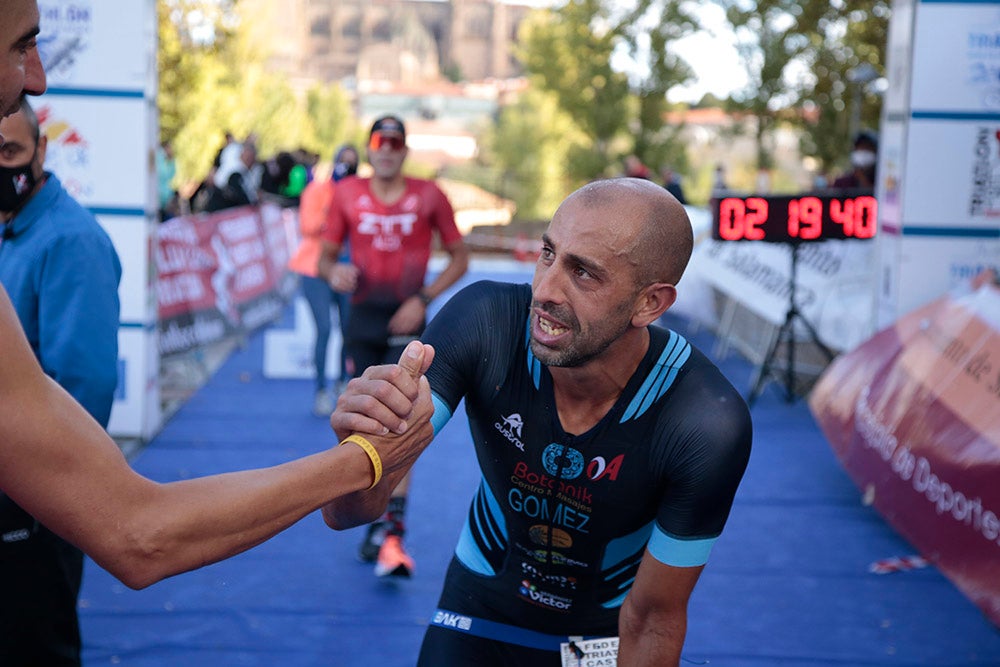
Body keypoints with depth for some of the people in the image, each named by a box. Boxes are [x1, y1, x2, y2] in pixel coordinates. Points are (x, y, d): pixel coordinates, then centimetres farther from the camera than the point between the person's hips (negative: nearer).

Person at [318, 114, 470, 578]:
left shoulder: (428, 196, -1)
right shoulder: (347, 194, 4)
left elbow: (459, 257, 5)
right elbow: (326, 253, 11)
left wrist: (423, 299, -8)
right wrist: (333, 272, -14)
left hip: (406, 322, -3)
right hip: (362, 318, 3)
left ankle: (395, 532, -19)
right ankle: (376, 523, 24)